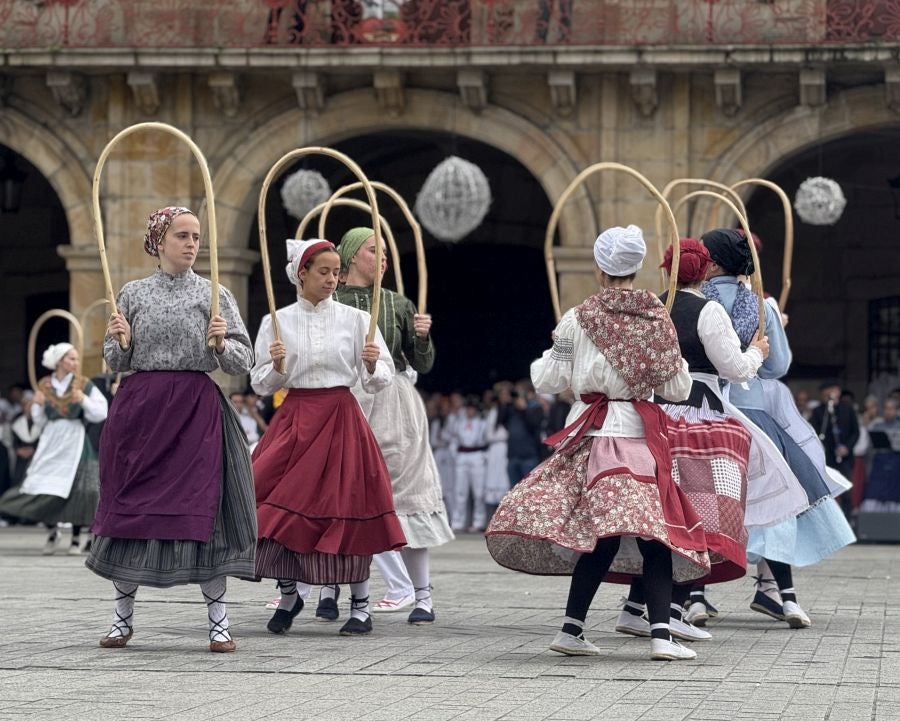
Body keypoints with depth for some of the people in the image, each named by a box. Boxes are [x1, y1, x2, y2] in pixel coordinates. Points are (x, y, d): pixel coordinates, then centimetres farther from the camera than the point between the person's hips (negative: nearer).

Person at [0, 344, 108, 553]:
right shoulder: (45, 386, 6)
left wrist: (84, 400, -16)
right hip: (51, 443, 2)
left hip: (75, 443, -2)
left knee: (76, 488, -8)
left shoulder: (84, 385, 1)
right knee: (43, 488, -4)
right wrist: (37, 406, -7)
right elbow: (40, 422, 11)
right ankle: (52, 531, 18)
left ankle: (76, 537, 6)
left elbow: (101, 413, -3)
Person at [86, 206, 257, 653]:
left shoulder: (214, 295, 5)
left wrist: (221, 344, -16)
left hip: (196, 410, -2)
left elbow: (244, 362, 3)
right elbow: (115, 364, 11)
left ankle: (218, 621, -2)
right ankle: (123, 618, 14)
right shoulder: (132, 294, 8)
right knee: (129, 507, 3)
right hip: (139, 409, 2)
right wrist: (121, 343, -9)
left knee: (201, 507, -7)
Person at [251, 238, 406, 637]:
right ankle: (288, 596, 17)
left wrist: (372, 367, -17)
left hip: (342, 417, -1)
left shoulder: (355, 319, 3)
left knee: (348, 508, -1)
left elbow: (381, 380, 4)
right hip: (295, 419, 1)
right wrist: (276, 366, -13)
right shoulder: (276, 322, 5)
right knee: (279, 507, -5)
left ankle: (361, 607, 10)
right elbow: (261, 384, 7)